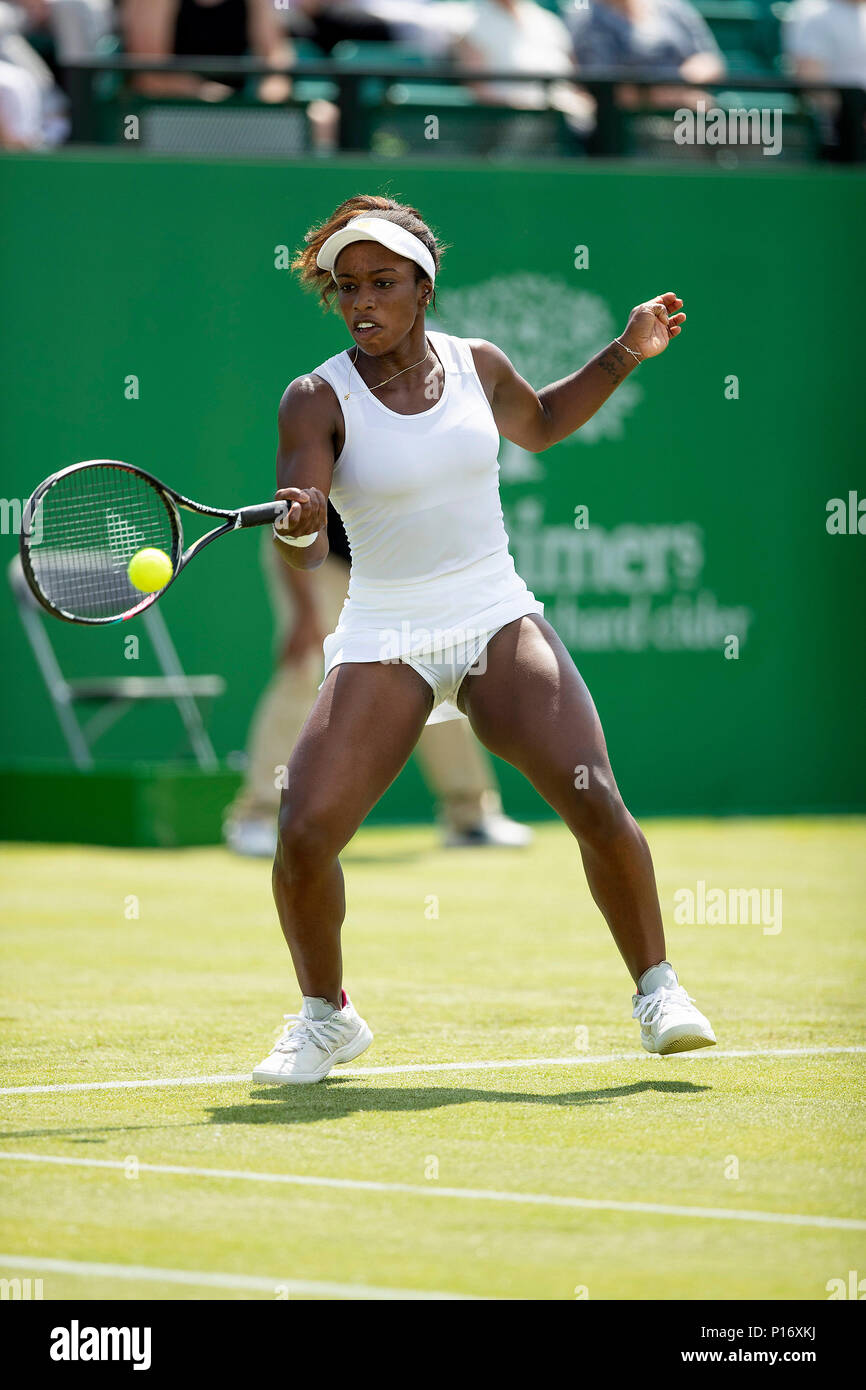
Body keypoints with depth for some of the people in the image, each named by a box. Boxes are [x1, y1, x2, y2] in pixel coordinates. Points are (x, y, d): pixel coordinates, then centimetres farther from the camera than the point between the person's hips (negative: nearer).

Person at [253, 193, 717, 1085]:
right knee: (304, 836, -16)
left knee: (596, 804, -16)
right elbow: (302, 556, -20)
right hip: (383, 643, -2)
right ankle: (326, 1015, 10)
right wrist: (296, 527, -43)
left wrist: (623, 356, 17)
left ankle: (656, 989, 4)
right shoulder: (317, 400, -9)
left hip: (499, 622, 2)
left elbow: (539, 425, 27)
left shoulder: (477, 365, 3)